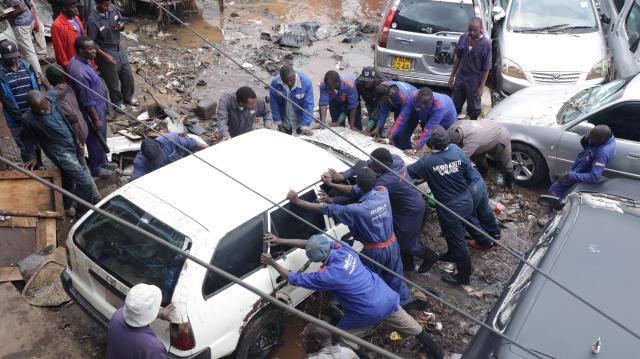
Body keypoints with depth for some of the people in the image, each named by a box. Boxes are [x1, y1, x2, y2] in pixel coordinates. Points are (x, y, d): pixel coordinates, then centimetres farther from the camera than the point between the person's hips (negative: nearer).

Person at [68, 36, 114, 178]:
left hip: (99, 107, 9)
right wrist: (96, 119, -18)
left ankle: (102, 161, 43)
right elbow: (87, 101, -26)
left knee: (101, 138, 24)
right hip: (93, 111, -9)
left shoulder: (79, 60, -3)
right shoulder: (80, 72, -33)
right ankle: (95, 168, 31)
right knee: (96, 140, 11)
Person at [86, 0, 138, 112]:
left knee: (128, 76, 20)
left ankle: (128, 97, 46)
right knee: (113, 82, 12)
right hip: (106, 54, -6)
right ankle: (117, 102, 37)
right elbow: (92, 43, -18)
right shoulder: (92, 20, -26)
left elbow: (121, 22, 9)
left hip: (119, 50, 6)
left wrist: (121, 26, -16)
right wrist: (105, 56, -23)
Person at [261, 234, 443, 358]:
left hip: (369, 312, -6)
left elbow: (294, 279, -16)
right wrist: (281, 240, 2)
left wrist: (272, 263, -5)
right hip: (387, 298, 7)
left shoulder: (328, 275, -27)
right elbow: (311, 243, 1)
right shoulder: (341, 248, -10)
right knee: (410, 326, 28)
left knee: (342, 338, 15)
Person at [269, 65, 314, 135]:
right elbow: (274, 104, -9)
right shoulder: (275, 83, -19)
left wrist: (305, 127, -31)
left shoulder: (306, 81, -25)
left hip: (301, 121, -1)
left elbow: (308, 105, -25)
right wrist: (280, 125, -9)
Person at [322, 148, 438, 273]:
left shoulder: (389, 179, -41)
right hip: (400, 207, 8)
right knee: (399, 237, 20)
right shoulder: (393, 158, -17)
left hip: (412, 211, -8)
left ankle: (430, 257, 39)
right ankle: (407, 263, 42)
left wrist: (332, 184, -41)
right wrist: (342, 176, -30)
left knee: (406, 244, 11)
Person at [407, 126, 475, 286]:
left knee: (456, 239, 11)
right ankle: (452, 255, 53)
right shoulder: (457, 151, -11)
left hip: (450, 208, -5)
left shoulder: (427, 162, -22)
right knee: (456, 233, 29)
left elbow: (408, 172, -9)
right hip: (467, 201, 6)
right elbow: (470, 175, -1)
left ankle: (463, 275, 26)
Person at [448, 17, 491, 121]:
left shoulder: (486, 44, -17)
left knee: (473, 109, 12)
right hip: (459, 78, 4)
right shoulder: (463, 38, -4)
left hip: (474, 82, -4)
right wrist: (452, 75, 10)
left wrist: (481, 86, -12)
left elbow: (486, 68, -12)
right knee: (455, 105, 15)